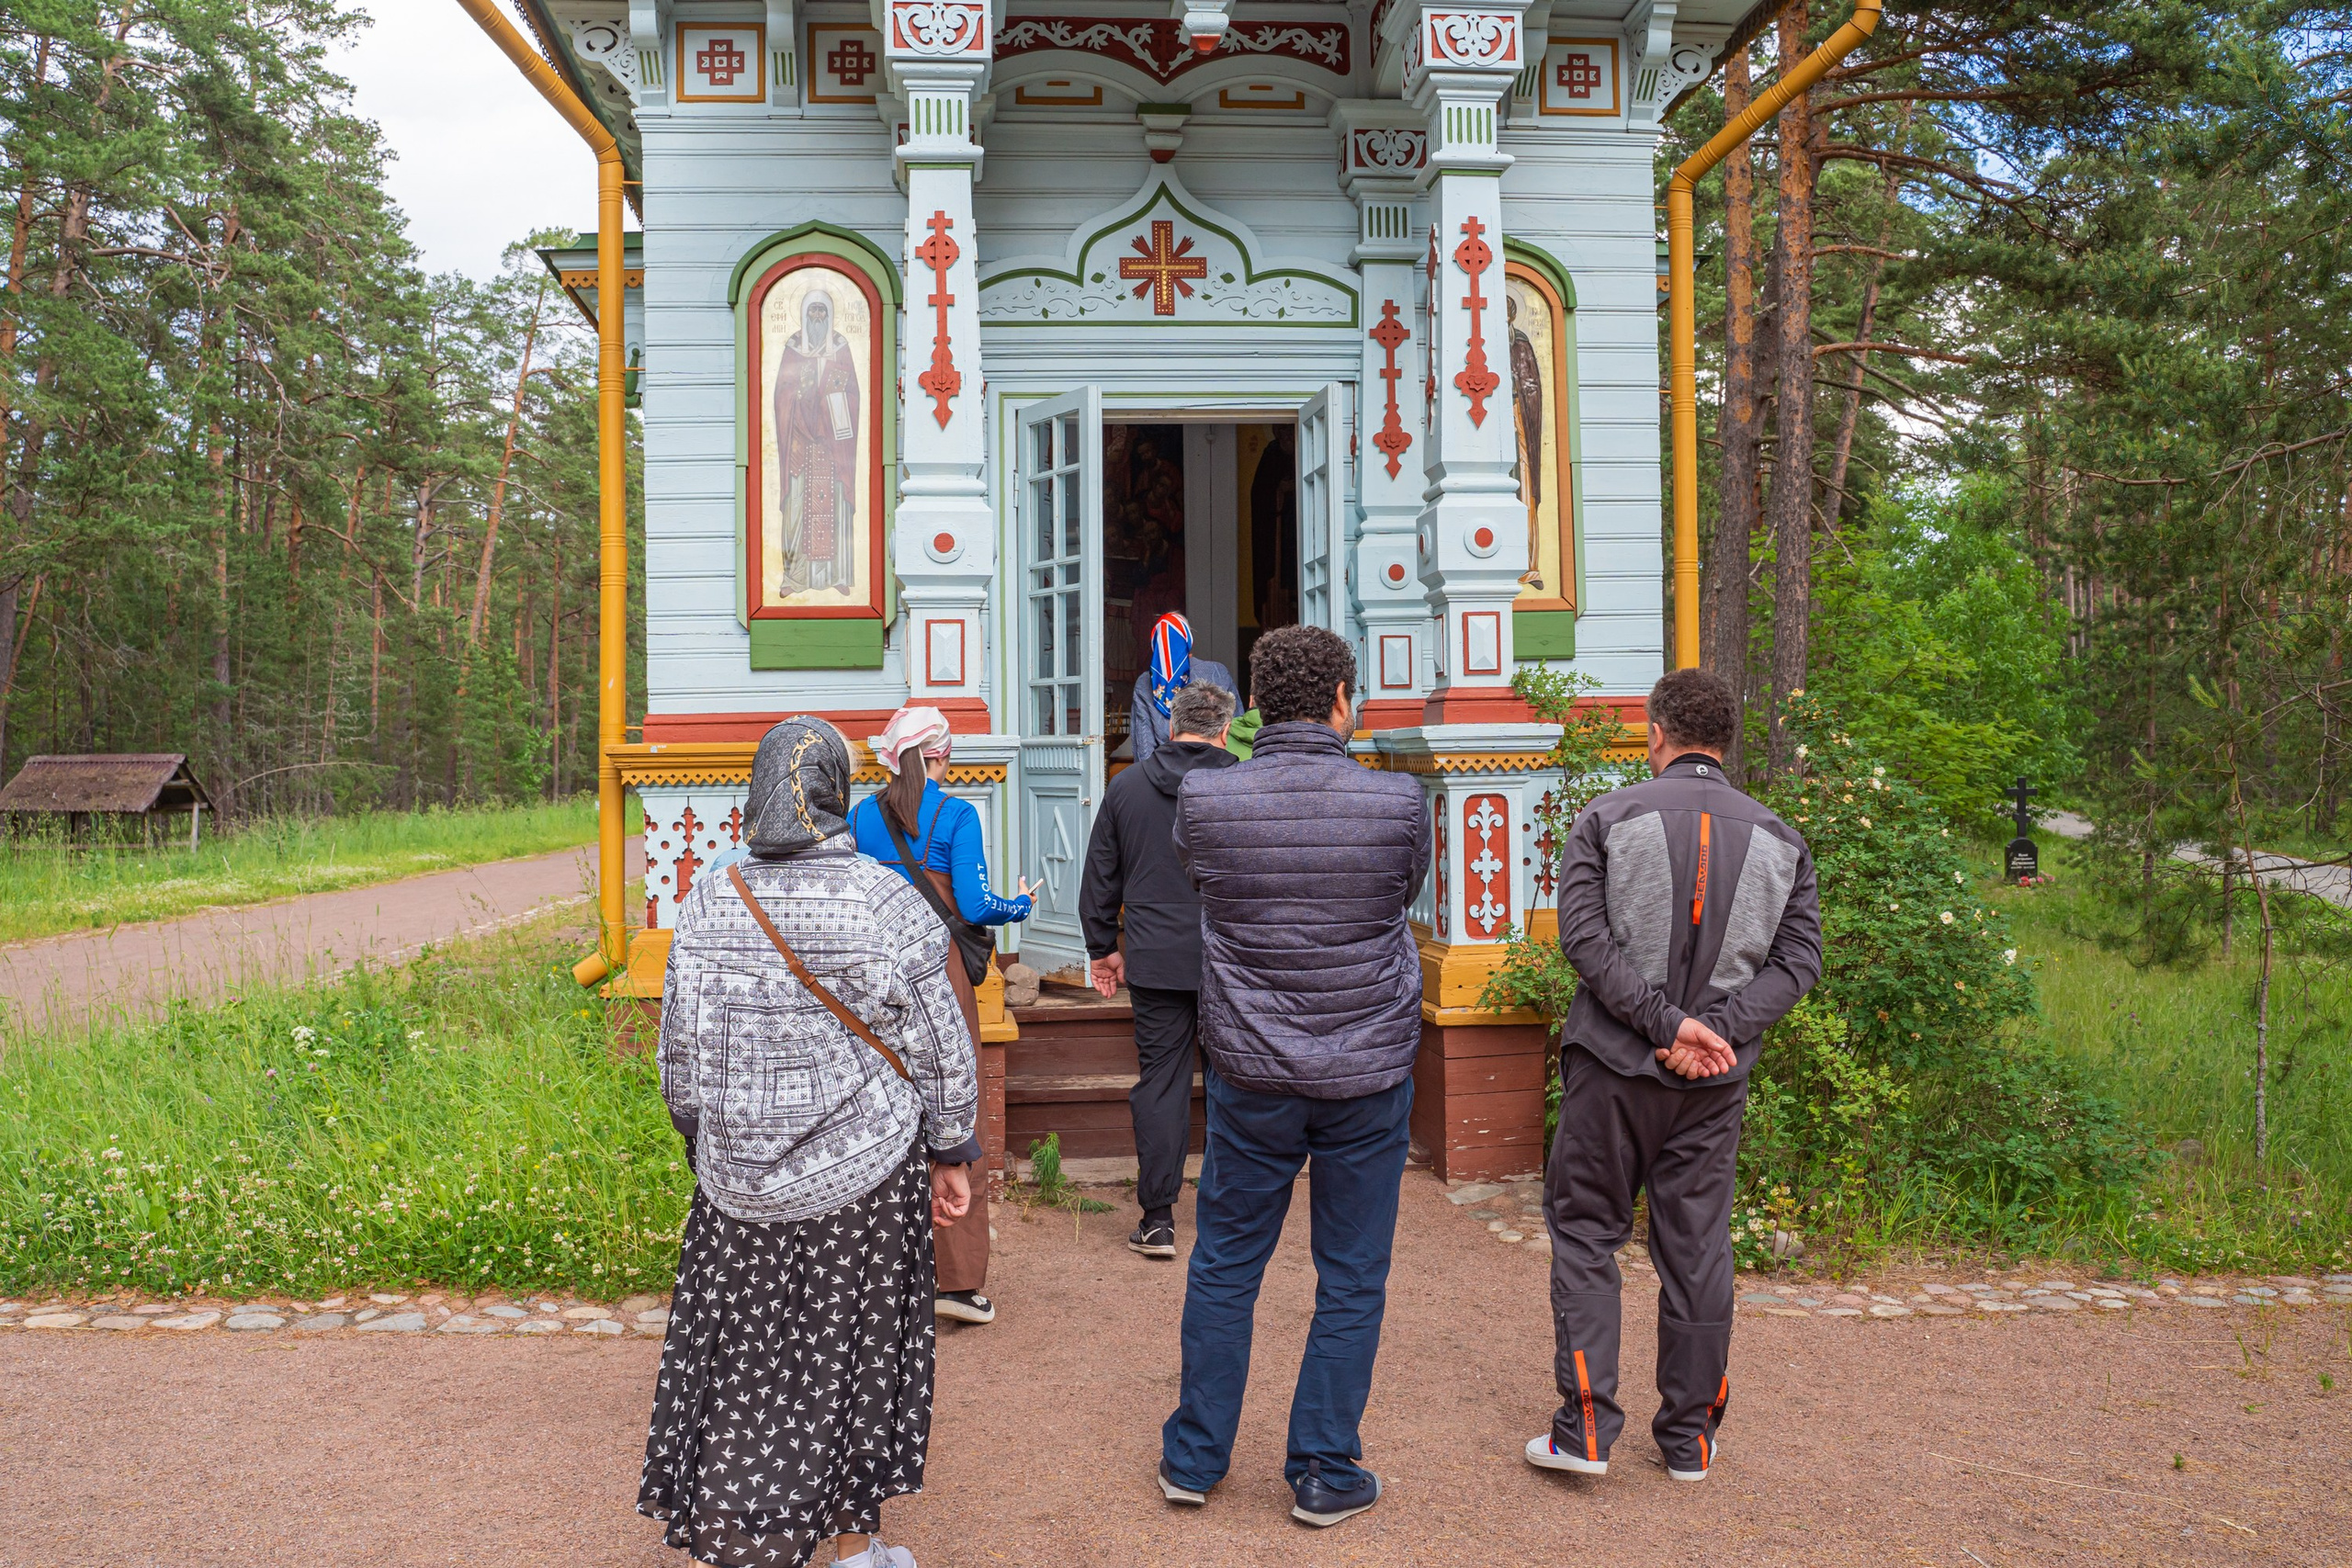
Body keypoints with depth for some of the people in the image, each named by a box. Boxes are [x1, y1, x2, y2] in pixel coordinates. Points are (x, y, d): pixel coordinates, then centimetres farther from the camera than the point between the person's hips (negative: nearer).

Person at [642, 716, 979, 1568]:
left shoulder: (708, 905, -4)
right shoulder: (885, 901, -11)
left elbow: (681, 1056, 3)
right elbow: (938, 1047, -7)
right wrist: (951, 1157, 4)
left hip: (741, 1179, 2)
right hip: (865, 1175, -1)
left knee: (743, 1367, 13)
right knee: (854, 1350, 14)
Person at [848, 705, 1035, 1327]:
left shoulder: (861, 817, 5)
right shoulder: (956, 815, -7)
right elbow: (975, 906, -11)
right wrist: (1021, 905, 8)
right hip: (938, 972, -4)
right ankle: (956, 1278, 2)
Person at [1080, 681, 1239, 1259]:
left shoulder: (1126, 787, 3)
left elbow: (1100, 877, 9)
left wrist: (1102, 947, 19)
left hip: (1154, 962, 1)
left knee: (1159, 1080, 5)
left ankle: (1157, 1218, 5)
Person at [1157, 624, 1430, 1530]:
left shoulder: (1203, 802, -11)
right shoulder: (1398, 804, -12)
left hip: (1251, 1077, 1)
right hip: (1370, 1074, -1)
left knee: (1223, 1268, 16)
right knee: (1351, 1282, 12)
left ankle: (1194, 1458, 27)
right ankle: (1324, 1474, 22)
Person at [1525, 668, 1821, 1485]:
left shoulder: (1607, 818, -3)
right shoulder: (1779, 840, 6)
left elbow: (1585, 936, -13)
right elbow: (1798, 959, -1)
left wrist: (1665, 1021, -14)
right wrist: (1717, 1032, -10)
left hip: (1612, 1064, -2)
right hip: (1716, 1081, 3)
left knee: (1585, 1233, 8)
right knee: (1697, 1250, 12)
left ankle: (1585, 1429, 6)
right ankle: (1690, 1438, 21)